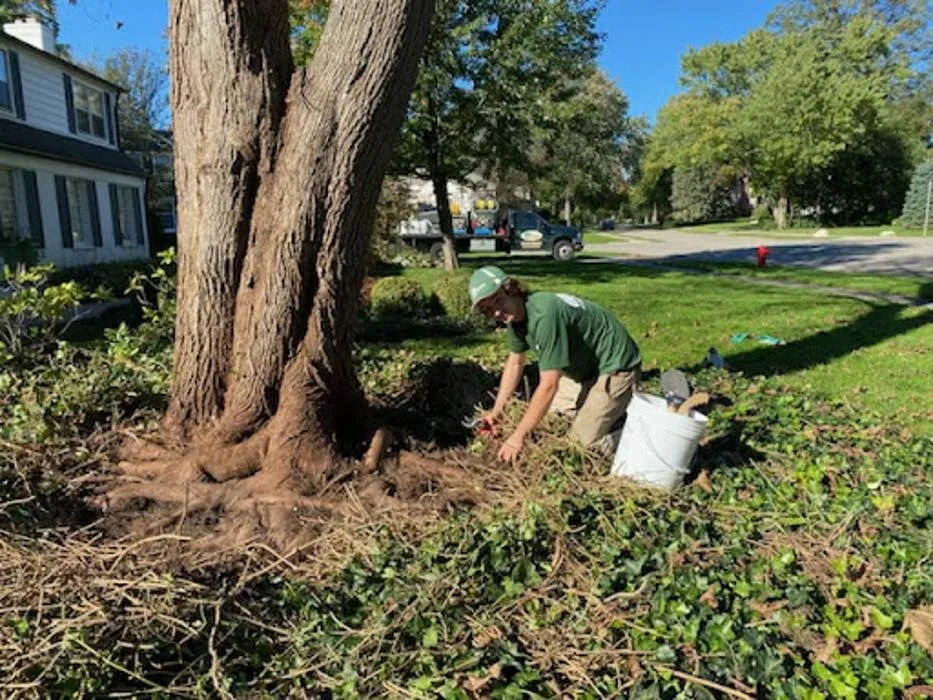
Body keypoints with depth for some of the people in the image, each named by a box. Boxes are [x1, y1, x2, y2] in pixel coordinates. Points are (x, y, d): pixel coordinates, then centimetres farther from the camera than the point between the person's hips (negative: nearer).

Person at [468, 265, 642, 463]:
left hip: (616, 366, -9)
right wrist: (497, 411, 11)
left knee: (584, 442, -11)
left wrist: (518, 437, -24)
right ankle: (615, 408, 23)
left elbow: (548, 386, -31)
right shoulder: (515, 315, -4)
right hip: (585, 368, 9)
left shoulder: (545, 315, -33)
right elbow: (515, 364, 12)